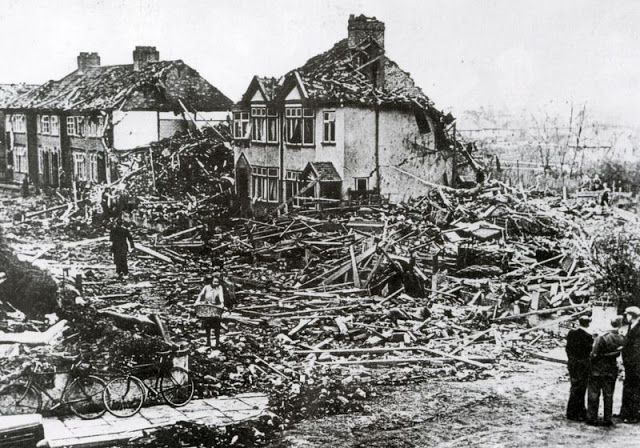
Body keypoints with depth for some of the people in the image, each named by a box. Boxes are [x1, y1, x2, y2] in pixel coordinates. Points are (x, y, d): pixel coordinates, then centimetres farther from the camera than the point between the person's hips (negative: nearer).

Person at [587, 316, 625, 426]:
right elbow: (618, 354, -1)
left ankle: (592, 418, 12)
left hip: (597, 370, -3)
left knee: (594, 395, 9)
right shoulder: (621, 339, -11)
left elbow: (594, 355, -16)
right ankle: (607, 419, 16)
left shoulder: (601, 338, -21)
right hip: (612, 370, 3)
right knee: (608, 396, 13)